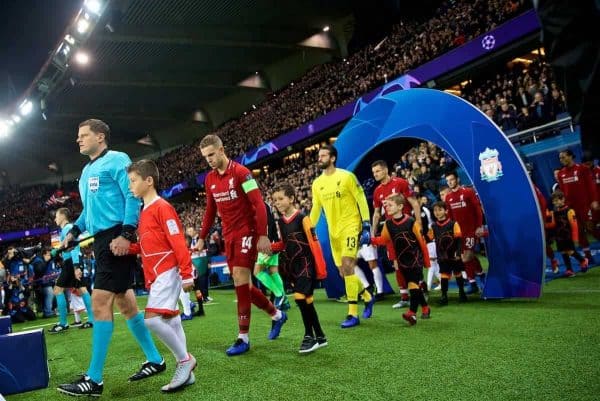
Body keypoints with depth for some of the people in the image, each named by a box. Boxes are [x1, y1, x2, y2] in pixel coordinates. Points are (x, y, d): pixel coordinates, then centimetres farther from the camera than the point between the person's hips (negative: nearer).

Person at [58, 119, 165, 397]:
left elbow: (133, 196, -14)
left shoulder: (116, 160, -5)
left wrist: (125, 234, -23)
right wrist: (74, 231, 16)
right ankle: (155, 360, 23)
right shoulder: (87, 171, 22)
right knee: (124, 301, 12)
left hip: (116, 238, -10)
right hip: (101, 240, 10)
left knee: (100, 303, -11)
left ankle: (94, 379, -3)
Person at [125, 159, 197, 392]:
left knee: (152, 319, -18)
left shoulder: (162, 207, -11)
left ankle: (185, 359, 1)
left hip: (166, 272, -9)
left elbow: (178, 242, -16)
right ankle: (186, 372, 16)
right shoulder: (144, 212, 16)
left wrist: (187, 275, -20)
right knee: (169, 321, 9)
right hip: (155, 275, 9)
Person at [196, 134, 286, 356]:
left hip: (246, 233, -7)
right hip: (229, 236, 7)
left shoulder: (240, 172, -11)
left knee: (240, 280, -12)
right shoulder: (209, 179, 10)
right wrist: (202, 238, 18)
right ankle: (277, 315, 30)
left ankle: (243, 338, -2)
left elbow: (259, 204, -15)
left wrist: (263, 235, -21)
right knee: (242, 285, 9)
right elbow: (210, 211, 20)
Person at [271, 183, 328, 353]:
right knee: (306, 300, 9)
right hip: (293, 266, 7)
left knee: (300, 297, -18)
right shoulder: (281, 222, 9)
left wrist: (321, 268, -16)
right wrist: (268, 247, 3)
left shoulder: (302, 218, -12)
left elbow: (314, 242, -14)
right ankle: (320, 337, 20)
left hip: (306, 264, -7)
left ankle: (309, 336, -2)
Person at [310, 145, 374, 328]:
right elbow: (316, 209, 15)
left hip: (351, 227, -6)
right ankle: (367, 297, 33)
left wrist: (366, 225, -12)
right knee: (344, 272, 9)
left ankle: (353, 314, -10)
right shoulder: (317, 183, 8)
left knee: (347, 266, -17)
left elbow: (362, 201, -6)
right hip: (334, 232, 6)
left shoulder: (346, 176, -7)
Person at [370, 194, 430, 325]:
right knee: (414, 285, 13)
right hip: (402, 260, 5)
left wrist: (426, 260, -1)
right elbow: (383, 240, 7)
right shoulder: (388, 224, -2)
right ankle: (425, 308, 30)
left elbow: (421, 241, -7)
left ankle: (412, 312, -18)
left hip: (415, 258, -5)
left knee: (414, 284, -13)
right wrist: (371, 240, -13)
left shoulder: (411, 222, -15)